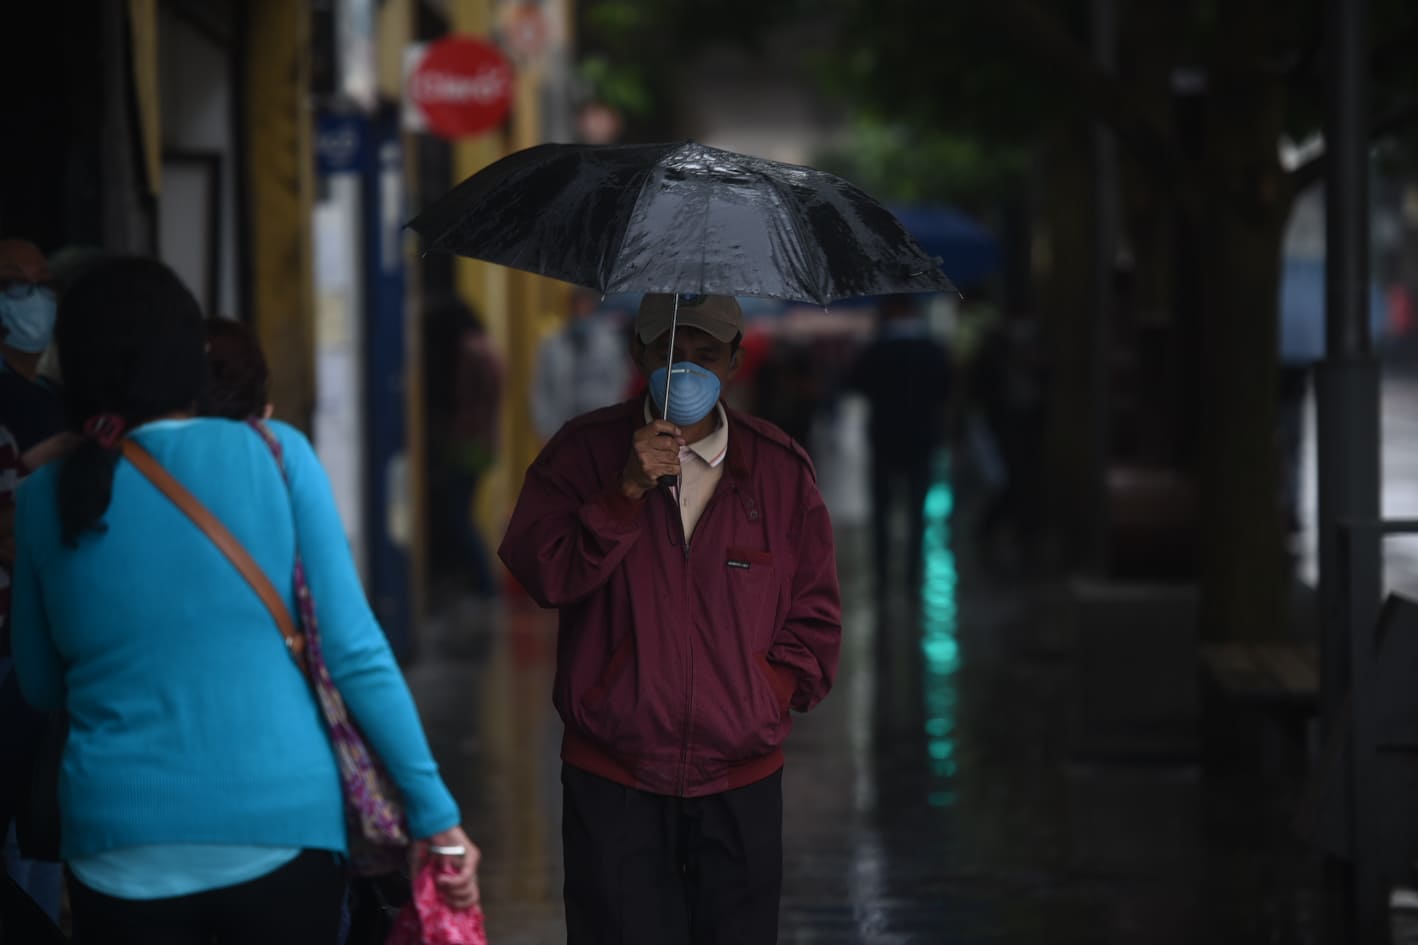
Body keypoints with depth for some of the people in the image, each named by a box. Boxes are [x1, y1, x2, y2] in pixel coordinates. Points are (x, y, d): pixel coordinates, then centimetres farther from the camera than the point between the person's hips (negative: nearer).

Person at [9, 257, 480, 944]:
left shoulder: (46, 499, 3)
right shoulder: (274, 456, -2)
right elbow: (354, 651, -6)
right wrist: (435, 813, -2)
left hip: (121, 850, 1)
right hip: (282, 828, -1)